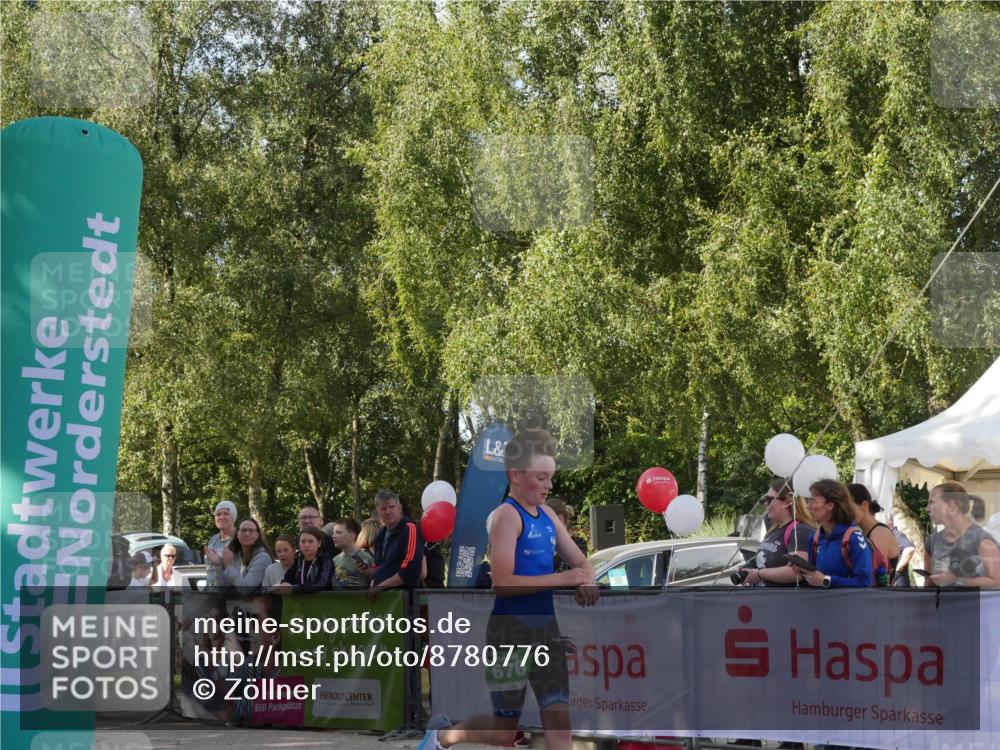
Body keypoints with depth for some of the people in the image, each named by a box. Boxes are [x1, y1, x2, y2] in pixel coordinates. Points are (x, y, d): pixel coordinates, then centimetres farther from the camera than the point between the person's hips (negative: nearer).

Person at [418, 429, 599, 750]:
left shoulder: (547, 514, 7)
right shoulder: (507, 516, -16)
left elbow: (580, 561, 15)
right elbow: (503, 583, -25)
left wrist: (586, 582, -9)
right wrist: (562, 579, -26)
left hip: (545, 627, 7)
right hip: (510, 630, -7)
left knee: (559, 720, -2)